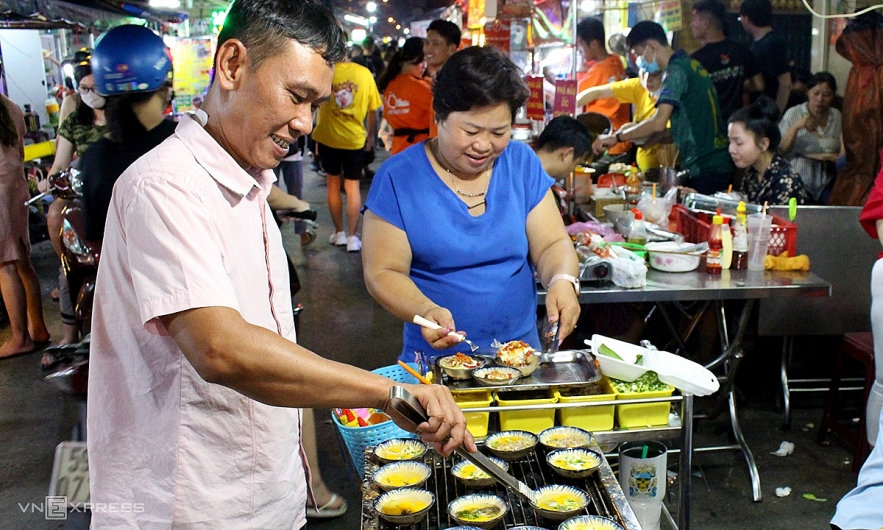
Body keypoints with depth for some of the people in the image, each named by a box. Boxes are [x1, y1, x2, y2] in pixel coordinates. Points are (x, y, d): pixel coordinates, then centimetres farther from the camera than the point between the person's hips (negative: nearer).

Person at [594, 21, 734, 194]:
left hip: (703, 170, -9)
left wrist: (616, 137, -13)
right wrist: (640, 136, 17)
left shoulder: (676, 70, -13)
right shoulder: (692, 64, 15)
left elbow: (659, 122, -24)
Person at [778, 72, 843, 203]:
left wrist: (835, 157, -6)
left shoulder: (837, 116, 12)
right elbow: (780, 150, -6)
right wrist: (796, 127, -19)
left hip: (826, 183, 3)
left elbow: (844, 151, 17)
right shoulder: (793, 114, 2)